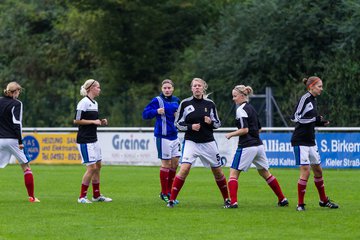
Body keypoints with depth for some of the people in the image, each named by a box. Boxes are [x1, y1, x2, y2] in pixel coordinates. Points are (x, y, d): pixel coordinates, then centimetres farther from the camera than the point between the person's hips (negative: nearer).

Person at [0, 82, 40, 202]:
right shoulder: (16, 104, -7)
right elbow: (16, 123, -13)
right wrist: (20, 141, -12)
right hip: (12, 140, -4)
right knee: (26, 167, 5)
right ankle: (31, 196, 2)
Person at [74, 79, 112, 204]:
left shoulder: (95, 103, 14)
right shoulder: (84, 102, -13)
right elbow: (77, 120, -18)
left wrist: (101, 122, 7)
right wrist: (93, 121, -17)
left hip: (93, 139, 9)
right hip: (84, 140, -9)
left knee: (98, 165, 12)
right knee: (91, 167, -10)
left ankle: (97, 195, 22)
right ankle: (82, 197, -3)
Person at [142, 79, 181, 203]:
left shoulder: (176, 100, 10)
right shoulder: (157, 100, -7)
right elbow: (145, 114, -6)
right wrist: (156, 111, -23)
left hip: (174, 136, 6)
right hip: (163, 136, -6)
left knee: (175, 163, 7)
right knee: (166, 164, -3)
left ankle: (169, 191, 19)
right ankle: (164, 193, 8)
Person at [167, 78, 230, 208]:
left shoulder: (210, 104, 2)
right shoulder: (185, 103, -3)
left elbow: (217, 123, 10)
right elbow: (178, 123, 1)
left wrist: (211, 122, -13)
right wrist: (190, 127, -15)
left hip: (208, 142, 2)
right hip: (191, 142, -2)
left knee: (218, 171, 9)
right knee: (184, 169, -19)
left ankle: (227, 199, 27)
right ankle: (171, 200, -13)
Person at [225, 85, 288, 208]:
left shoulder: (241, 109, -11)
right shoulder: (251, 108, 15)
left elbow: (245, 129, -20)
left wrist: (231, 134, -9)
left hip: (247, 146, -9)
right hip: (258, 145, 9)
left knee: (233, 173, -3)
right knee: (265, 173, 19)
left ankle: (233, 202, -14)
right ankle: (282, 199, 21)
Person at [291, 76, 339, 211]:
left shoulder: (313, 100, 13)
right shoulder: (305, 98, -14)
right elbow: (296, 118, -19)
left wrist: (321, 122, 3)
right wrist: (315, 119, -23)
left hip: (310, 140, 9)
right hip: (300, 141, -9)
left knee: (318, 170, 15)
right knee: (305, 171, -11)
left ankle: (324, 200, 28)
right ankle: (300, 204, -2)